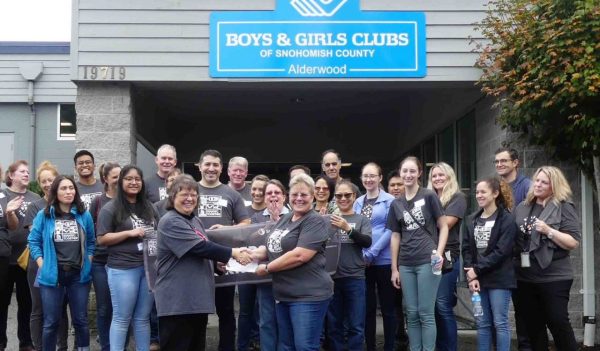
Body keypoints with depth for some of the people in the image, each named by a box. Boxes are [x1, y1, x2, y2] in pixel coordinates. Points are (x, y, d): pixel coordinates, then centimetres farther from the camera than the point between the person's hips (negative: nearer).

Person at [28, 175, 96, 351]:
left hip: (79, 275, 2)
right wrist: (43, 266, -7)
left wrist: (88, 263, 1)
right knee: (51, 322, 7)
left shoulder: (84, 215, 5)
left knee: (81, 320, 10)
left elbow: (91, 242, 12)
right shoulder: (43, 215, -1)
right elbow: (33, 241, 1)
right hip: (52, 275, -1)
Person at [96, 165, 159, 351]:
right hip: (123, 269, -5)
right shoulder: (111, 208, -4)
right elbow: (102, 239, -8)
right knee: (122, 318, 0)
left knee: (143, 317, 12)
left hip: (149, 267, 5)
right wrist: (129, 233, -16)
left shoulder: (148, 206, 12)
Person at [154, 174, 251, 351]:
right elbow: (201, 247, -21)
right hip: (177, 302, -9)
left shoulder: (195, 221, 16)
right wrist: (233, 253, -17)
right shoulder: (170, 222, -13)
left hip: (198, 299, 9)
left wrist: (220, 263, 7)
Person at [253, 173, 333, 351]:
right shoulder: (284, 219, 13)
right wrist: (251, 253, -2)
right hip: (284, 295, 9)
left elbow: (299, 255, -23)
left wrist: (267, 268, -14)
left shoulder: (315, 222, -13)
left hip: (308, 296, -9)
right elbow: (274, 247, 18)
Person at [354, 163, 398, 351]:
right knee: (368, 307, 9)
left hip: (383, 260, -4)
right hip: (362, 261, 4)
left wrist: (372, 253, -15)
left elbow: (390, 230, -9)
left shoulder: (389, 200, -3)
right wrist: (361, 254, -6)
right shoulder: (358, 202, 11)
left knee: (387, 307, 3)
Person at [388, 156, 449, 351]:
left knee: (426, 313, -3)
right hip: (406, 265, 4)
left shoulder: (429, 196, -1)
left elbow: (443, 227, 0)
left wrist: (439, 253, -13)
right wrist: (394, 268, 11)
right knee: (412, 314, 8)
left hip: (427, 262, -4)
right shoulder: (396, 204, 11)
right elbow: (395, 236, 14)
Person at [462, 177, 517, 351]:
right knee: (482, 323, 9)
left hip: (499, 279, -5)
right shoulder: (472, 219, 13)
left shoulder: (507, 219, -5)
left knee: (500, 323, -1)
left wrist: (477, 270, -14)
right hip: (477, 278, 5)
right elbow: (466, 249, 6)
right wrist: (471, 275, -8)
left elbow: (502, 251, -14)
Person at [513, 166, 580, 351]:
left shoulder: (564, 207, -5)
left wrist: (548, 231, -21)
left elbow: (573, 242, -11)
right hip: (525, 277, 5)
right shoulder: (523, 207, 10)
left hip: (554, 278, -5)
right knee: (533, 324, 12)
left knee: (558, 322, -2)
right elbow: (513, 236, 21)